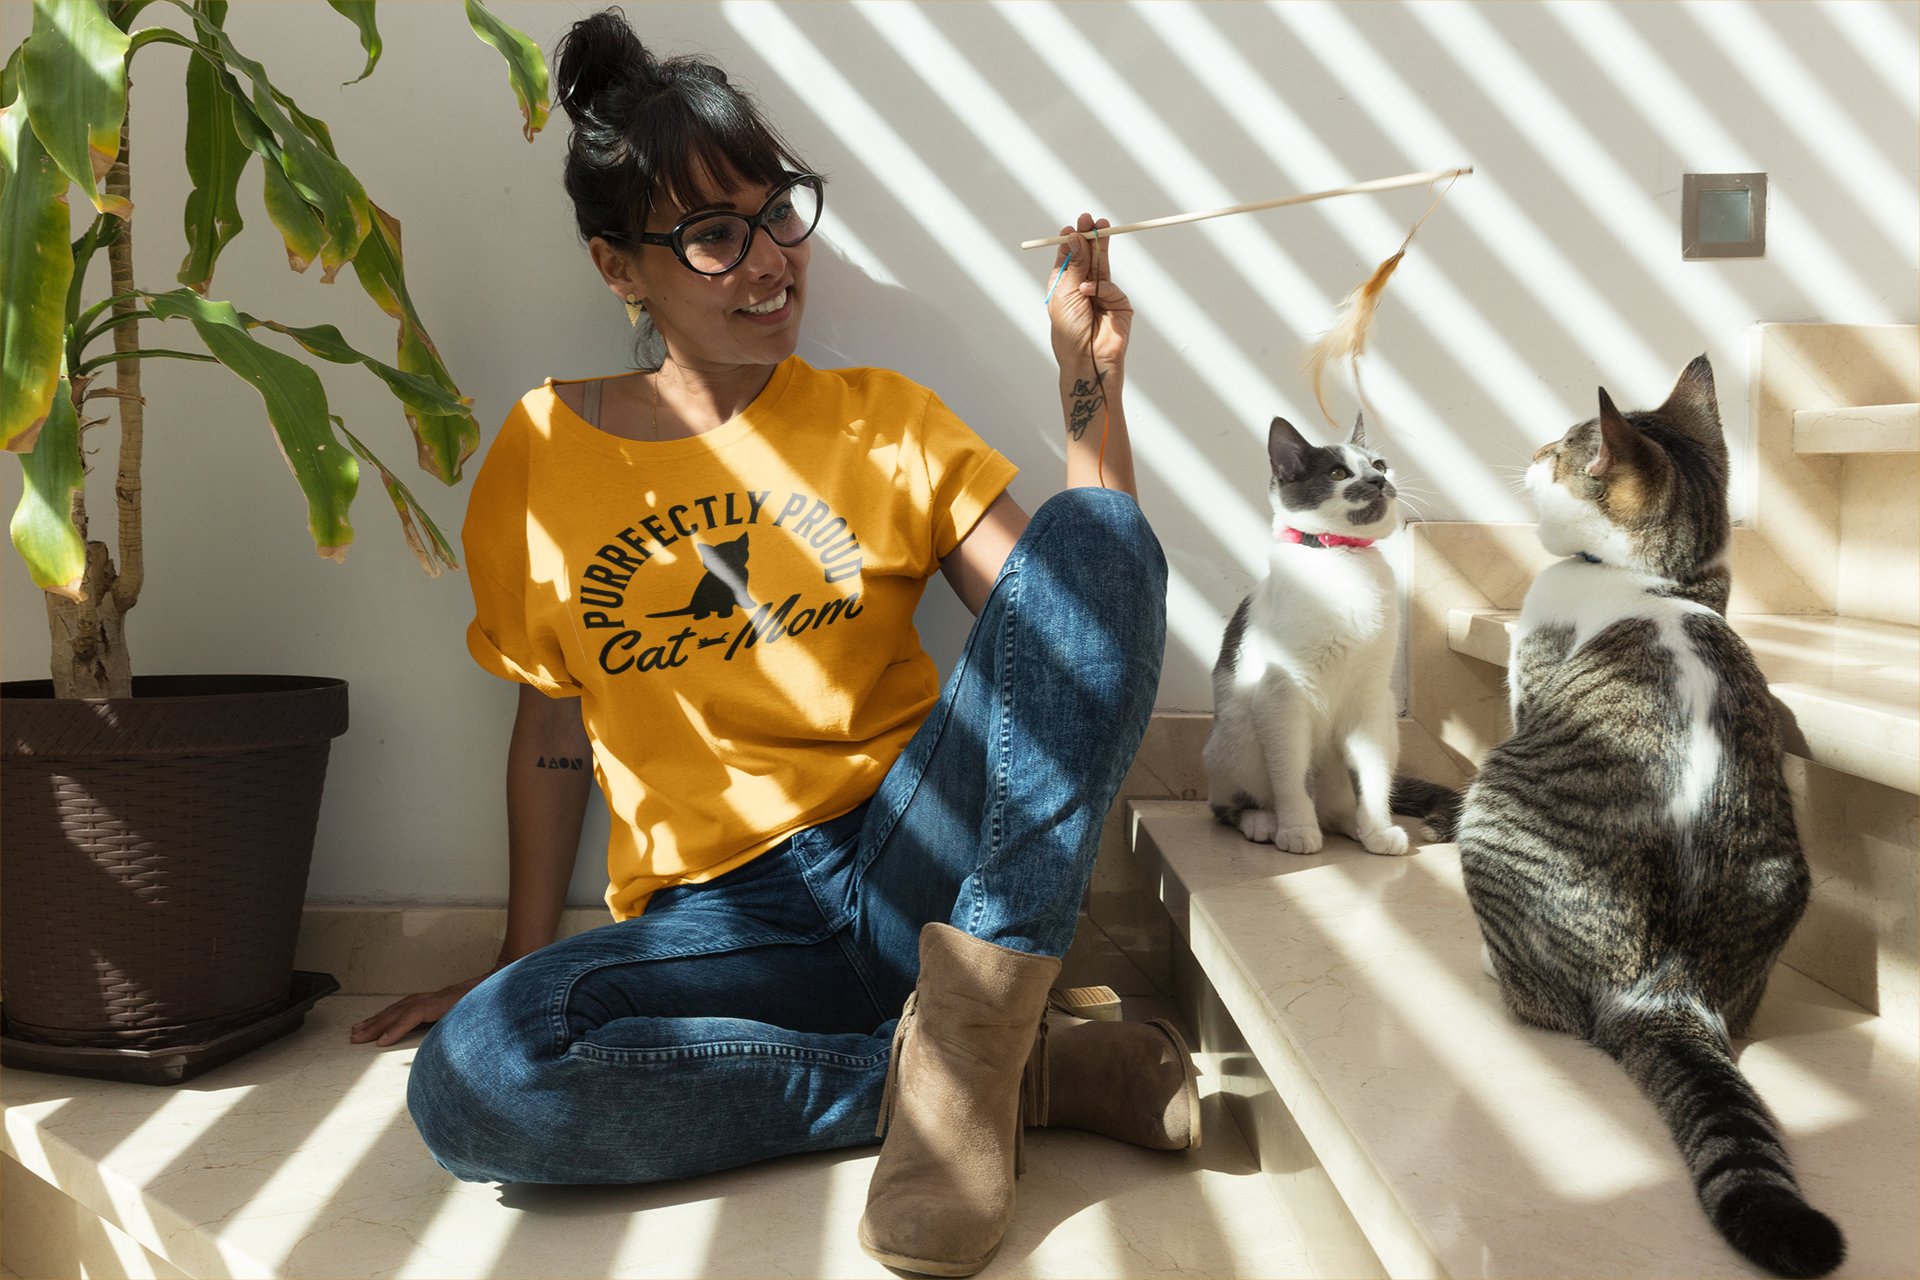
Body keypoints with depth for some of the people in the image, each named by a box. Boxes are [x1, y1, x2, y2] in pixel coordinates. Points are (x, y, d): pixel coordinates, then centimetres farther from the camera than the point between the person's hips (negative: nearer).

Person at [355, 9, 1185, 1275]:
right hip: (717, 917, 1)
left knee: (1097, 533, -20)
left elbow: (1076, 632, -1)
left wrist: (1092, 389, -11)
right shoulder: (543, 453, 8)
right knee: (472, 1083, -30)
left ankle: (968, 1022, -24)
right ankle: (1026, 1070, -19)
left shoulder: (884, 421, 7)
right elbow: (553, 726, 14)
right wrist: (521, 966, 15)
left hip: (915, 867, 0)